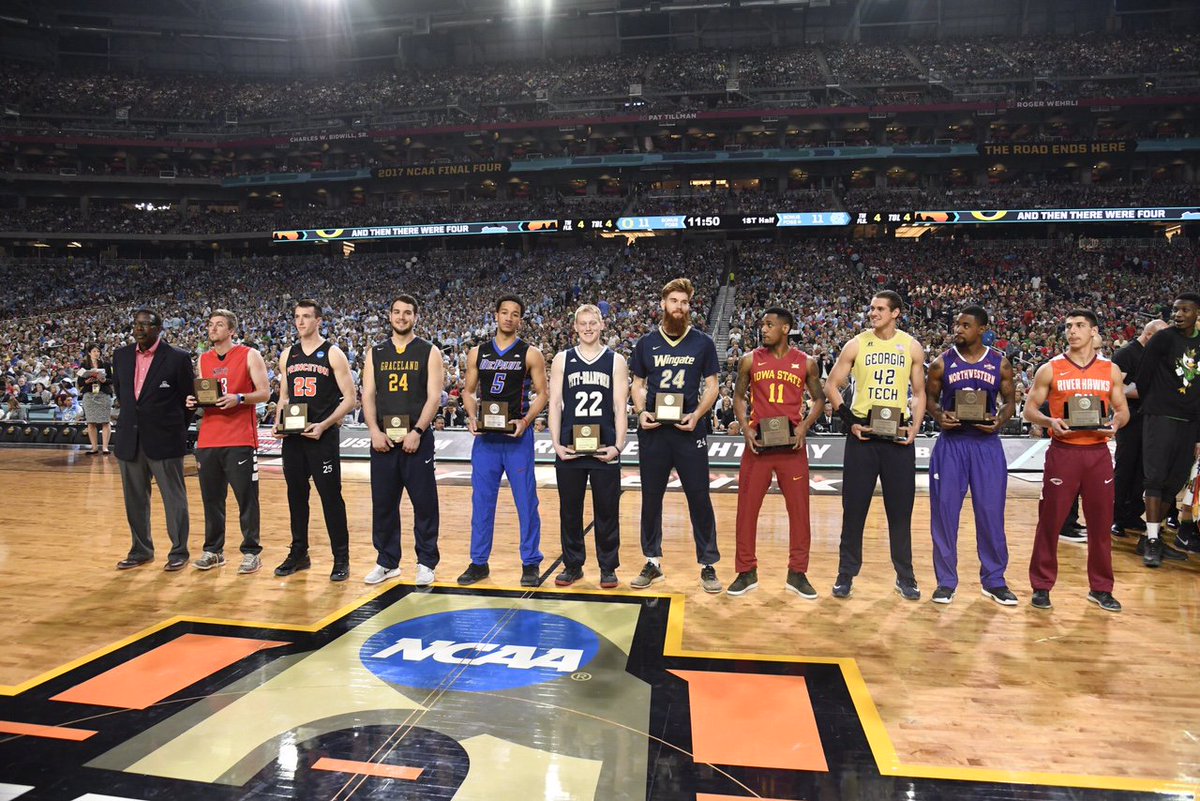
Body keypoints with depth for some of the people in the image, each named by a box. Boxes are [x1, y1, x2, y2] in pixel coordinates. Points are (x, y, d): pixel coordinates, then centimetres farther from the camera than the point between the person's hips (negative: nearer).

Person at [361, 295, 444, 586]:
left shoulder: (429, 352, 2)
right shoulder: (375, 353, 11)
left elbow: (433, 396, -6)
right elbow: (368, 395, 6)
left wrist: (417, 431, -15)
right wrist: (375, 430, -8)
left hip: (417, 438, -3)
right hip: (383, 439, 3)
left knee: (424, 503, 1)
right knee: (383, 503, 8)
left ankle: (426, 563, 13)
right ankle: (387, 562, 22)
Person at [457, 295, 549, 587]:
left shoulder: (530, 354, 0)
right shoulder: (477, 353, 9)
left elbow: (542, 394, -2)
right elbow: (469, 391, 12)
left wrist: (525, 421, -16)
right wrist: (472, 417, -6)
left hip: (517, 436, -3)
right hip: (485, 436, 3)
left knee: (526, 502, 1)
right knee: (481, 500, 8)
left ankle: (530, 563, 13)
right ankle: (479, 562, 20)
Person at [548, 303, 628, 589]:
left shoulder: (616, 361, 5)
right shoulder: (562, 360, 7)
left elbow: (620, 407, 1)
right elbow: (554, 403, 4)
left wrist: (618, 445, -8)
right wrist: (556, 443, -5)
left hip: (605, 449, -1)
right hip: (569, 448, 1)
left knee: (606, 511, 5)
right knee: (569, 510, 8)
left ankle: (608, 568, 18)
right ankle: (572, 565, 22)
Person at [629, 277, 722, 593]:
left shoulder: (703, 343, 4)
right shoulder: (646, 343, 7)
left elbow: (711, 385, 5)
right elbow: (638, 384, 12)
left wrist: (697, 414, -12)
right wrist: (641, 412, -7)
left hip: (690, 431, -1)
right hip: (653, 432, 2)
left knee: (700, 499, 3)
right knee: (651, 498, 9)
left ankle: (708, 565, 15)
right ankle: (653, 562, 22)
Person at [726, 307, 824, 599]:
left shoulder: (806, 362, 3)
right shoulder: (750, 360, 3)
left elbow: (819, 399, 9)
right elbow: (739, 396, 9)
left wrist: (804, 426, -7)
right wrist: (745, 428, -6)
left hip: (792, 444, 0)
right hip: (758, 443, 0)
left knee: (799, 510, 5)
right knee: (747, 508, 2)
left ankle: (797, 574, 19)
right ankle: (746, 572, 15)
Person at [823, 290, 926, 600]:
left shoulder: (911, 347, 5)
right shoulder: (856, 345, 1)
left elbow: (919, 392, 11)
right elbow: (831, 385, 3)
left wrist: (915, 426, -3)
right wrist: (848, 420, -7)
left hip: (898, 435, 1)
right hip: (862, 433, -1)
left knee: (900, 509, 7)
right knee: (854, 508, 3)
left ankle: (905, 577, 20)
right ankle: (846, 574, 15)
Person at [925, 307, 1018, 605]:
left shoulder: (1000, 363, 2)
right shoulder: (942, 363, 0)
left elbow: (1010, 400, 9)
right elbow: (930, 397, 8)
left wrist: (1000, 420, -11)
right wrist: (939, 416, -12)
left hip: (986, 443, 0)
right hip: (950, 443, 0)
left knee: (991, 513, 5)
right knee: (944, 512, 1)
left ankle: (994, 580, 21)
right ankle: (946, 580, 14)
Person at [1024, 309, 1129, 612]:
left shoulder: (1111, 370, 8)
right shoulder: (1050, 369, 1)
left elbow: (1122, 410, 11)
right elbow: (1030, 409, 1)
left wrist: (1115, 423, -11)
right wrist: (1050, 422, -18)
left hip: (1098, 452, 2)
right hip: (1062, 452, -2)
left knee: (1100, 522, 8)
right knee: (1050, 521, 1)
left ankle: (1101, 589, 23)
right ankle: (1042, 586, 12)